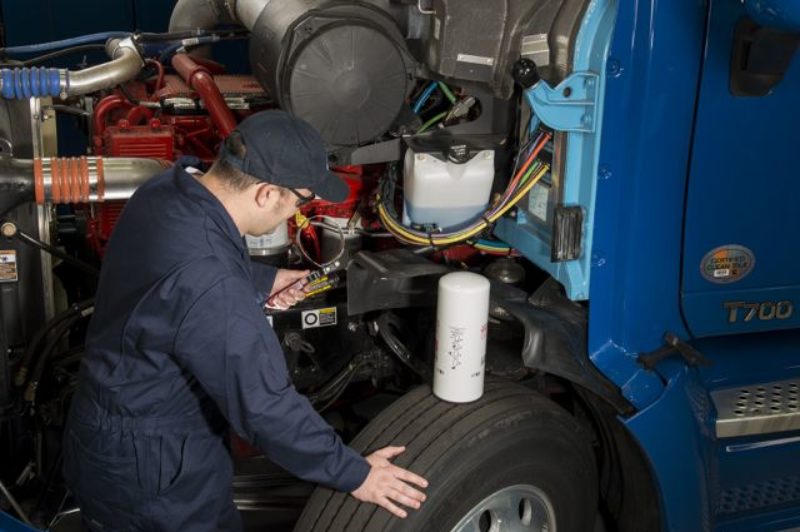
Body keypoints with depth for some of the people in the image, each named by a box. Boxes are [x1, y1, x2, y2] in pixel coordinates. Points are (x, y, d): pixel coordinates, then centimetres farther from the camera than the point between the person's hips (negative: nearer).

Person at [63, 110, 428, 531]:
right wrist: (354, 474, -17)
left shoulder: (164, 190, -9)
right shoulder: (212, 290, -36)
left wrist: (263, 280, 17)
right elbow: (264, 407, -28)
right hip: (148, 472, -8)